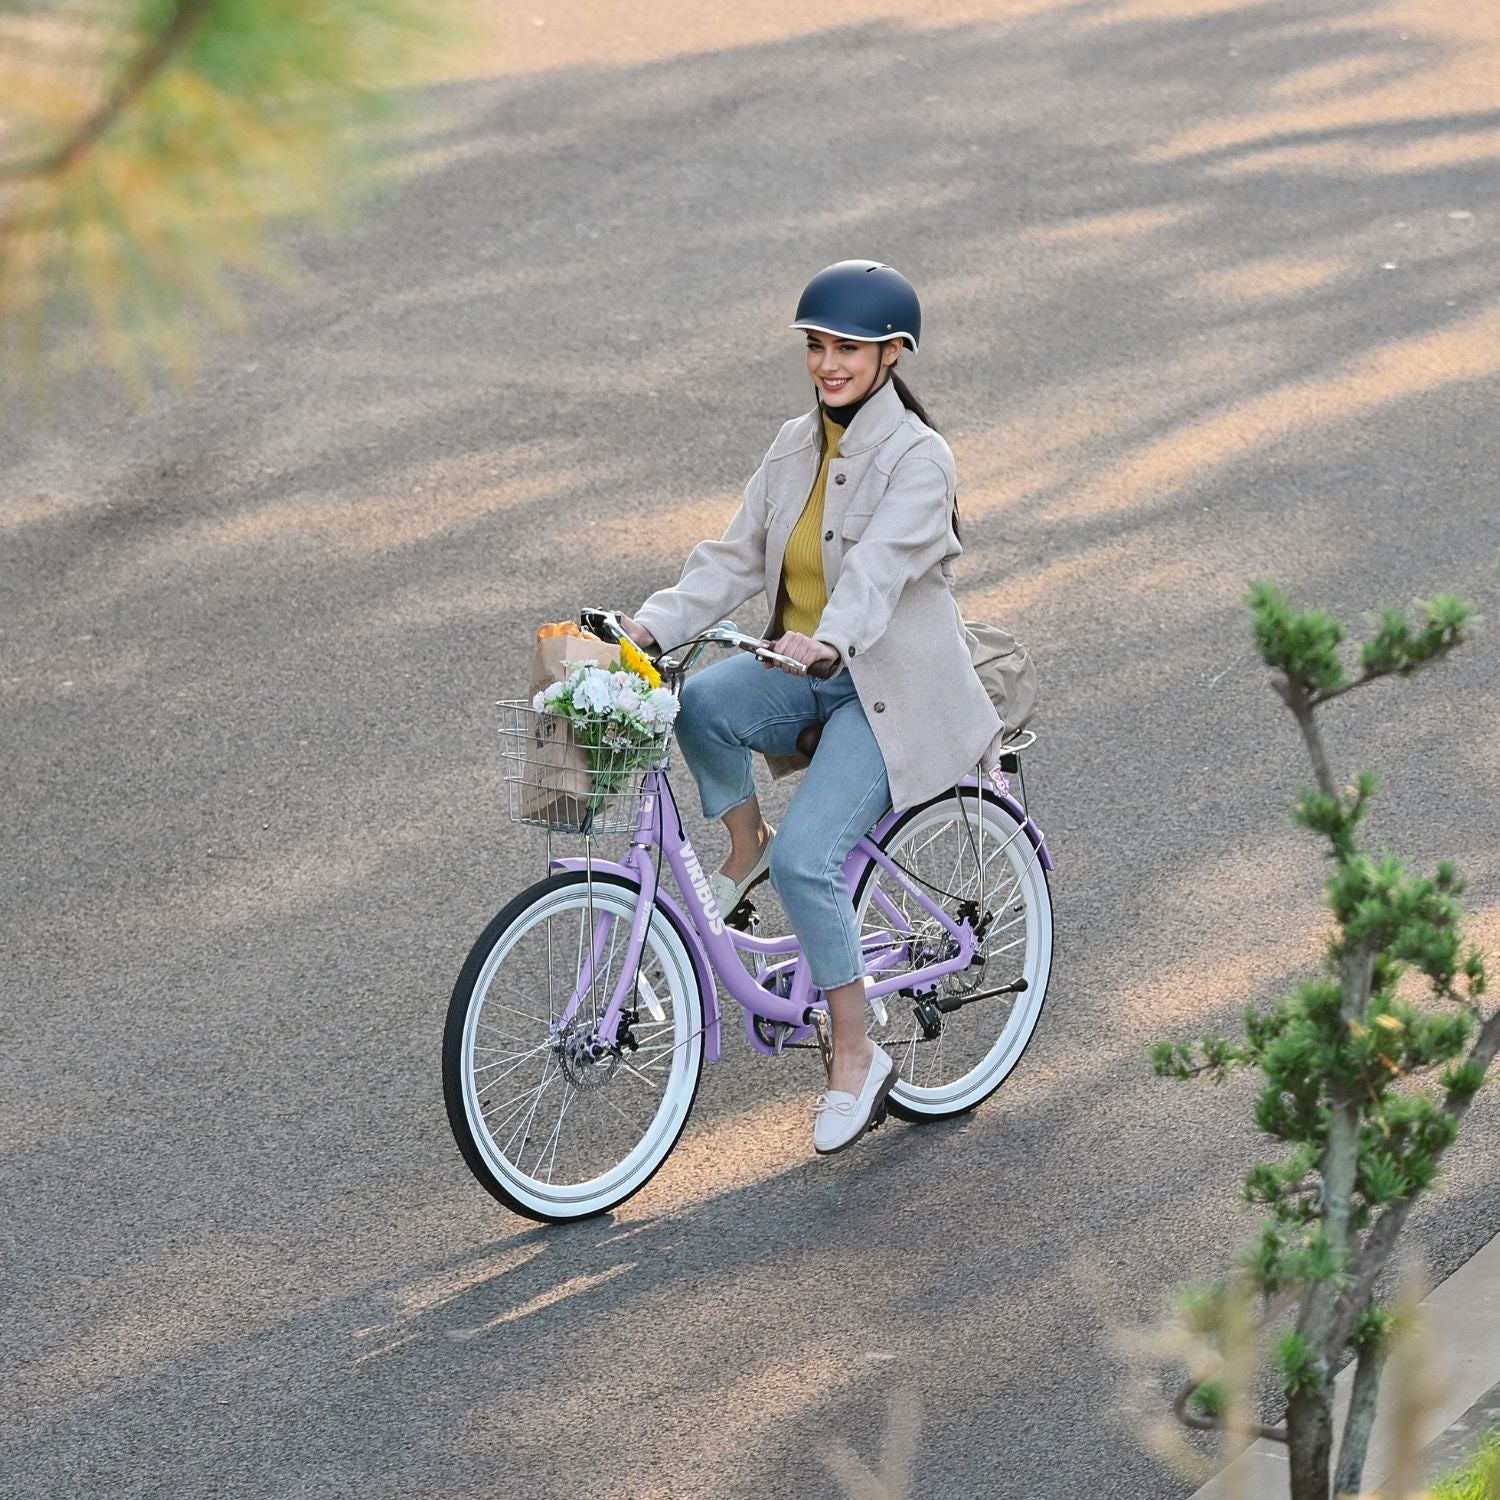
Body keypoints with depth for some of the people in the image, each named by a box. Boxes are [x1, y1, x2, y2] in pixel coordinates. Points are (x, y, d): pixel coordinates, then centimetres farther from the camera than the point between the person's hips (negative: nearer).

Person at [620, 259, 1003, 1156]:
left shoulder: (918, 459, -14)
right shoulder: (797, 448, 7)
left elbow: (880, 564, -31)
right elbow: (735, 561, 2)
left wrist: (831, 641, -50)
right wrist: (652, 627, -13)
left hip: (895, 691, -6)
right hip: (810, 678, 6)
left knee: (807, 856, -23)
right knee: (701, 701, -28)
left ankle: (857, 1056, -6)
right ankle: (745, 847, 0)